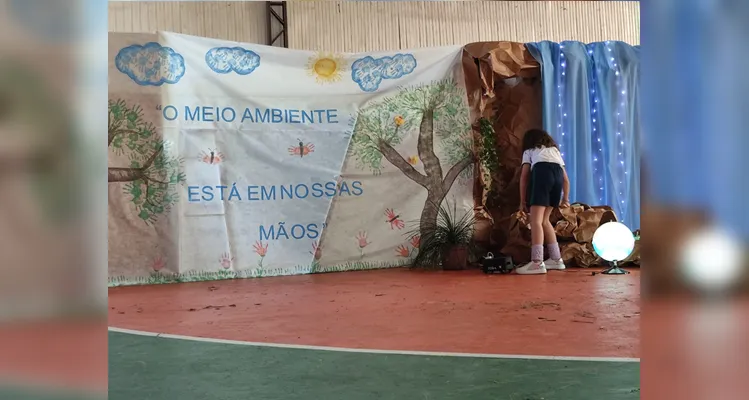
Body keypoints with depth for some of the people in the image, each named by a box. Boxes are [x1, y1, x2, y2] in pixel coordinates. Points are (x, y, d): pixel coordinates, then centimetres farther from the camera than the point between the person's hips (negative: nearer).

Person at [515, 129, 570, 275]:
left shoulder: (529, 151, 28)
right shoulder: (555, 150, 40)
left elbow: (524, 177, 16)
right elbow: (566, 179, 32)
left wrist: (523, 201, 18)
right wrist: (565, 199, 33)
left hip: (541, 172, -5)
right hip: (558, 174, 5)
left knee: (536, 220, -10)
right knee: (544, 220, 17)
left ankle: (537, 262, -24)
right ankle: (556, 259, 16)